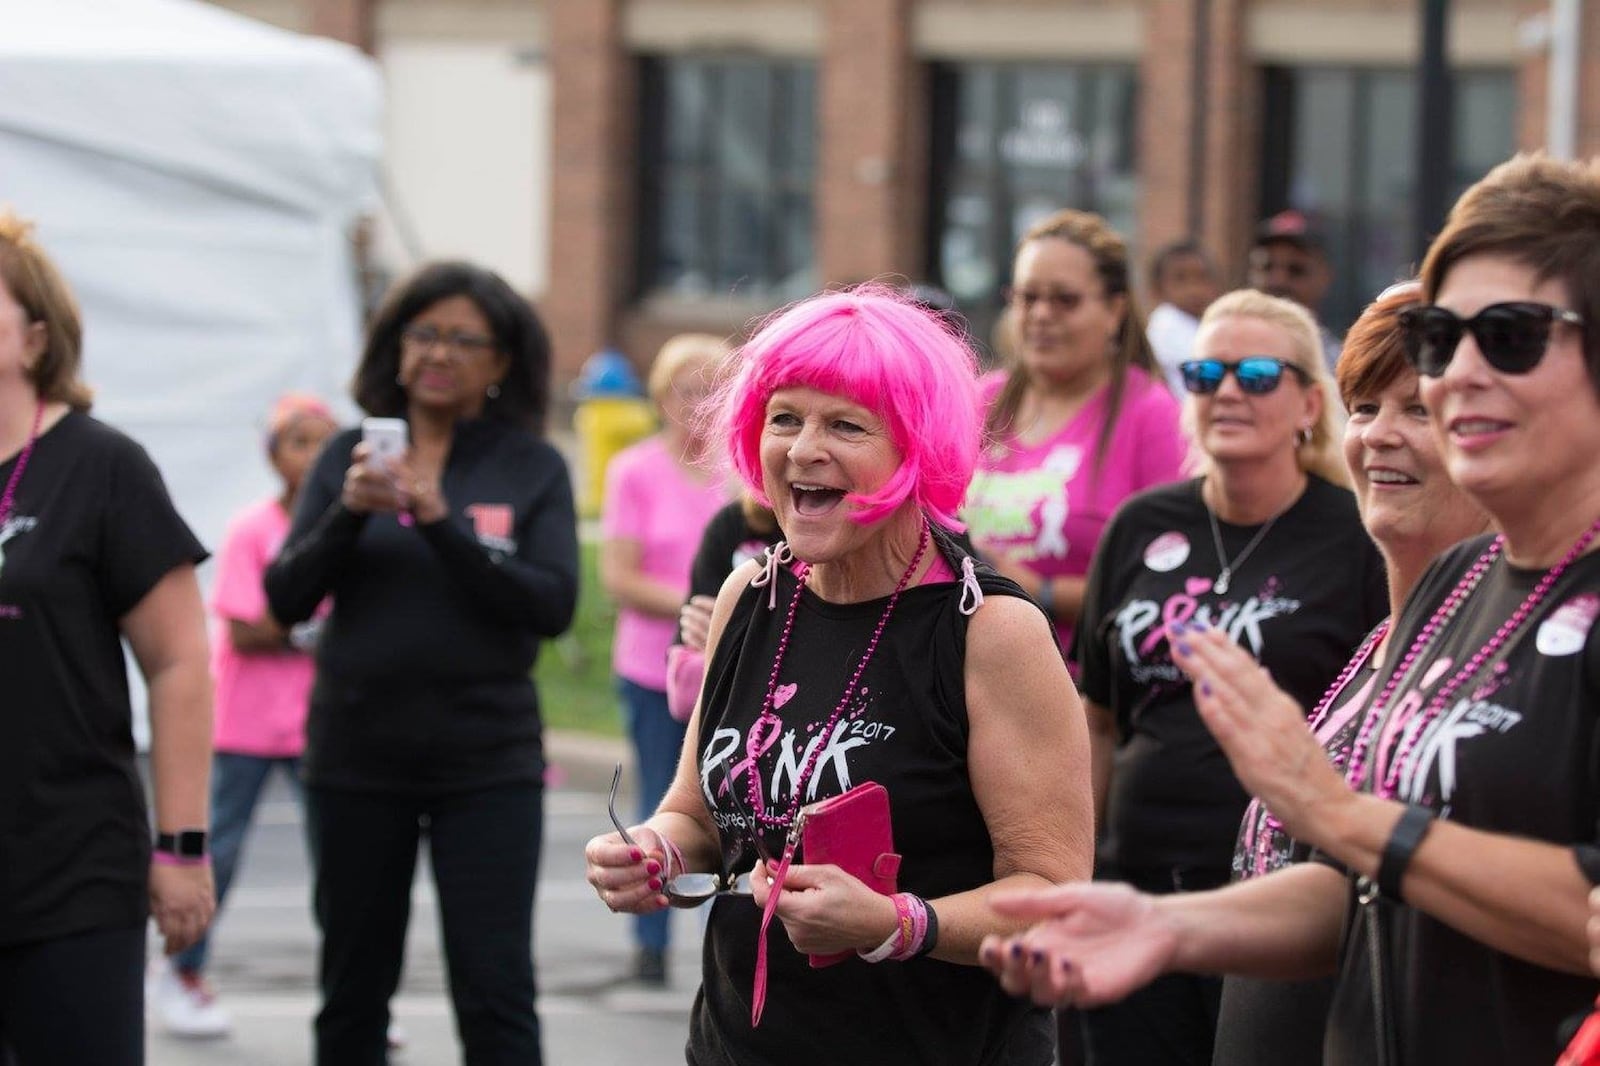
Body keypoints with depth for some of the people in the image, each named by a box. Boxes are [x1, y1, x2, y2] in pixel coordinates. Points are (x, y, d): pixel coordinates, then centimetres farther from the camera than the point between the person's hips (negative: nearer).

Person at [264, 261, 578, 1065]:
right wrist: (348, 515, -18)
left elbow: (552, 605, -10)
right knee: (352, 994, 9)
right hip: (357, 752, 2)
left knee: (496, 994, -8)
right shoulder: (349, 456, 5)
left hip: (486, 761, -2)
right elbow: (286, 599, -1)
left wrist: (443, 523, -20)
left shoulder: (532, 469, 1)